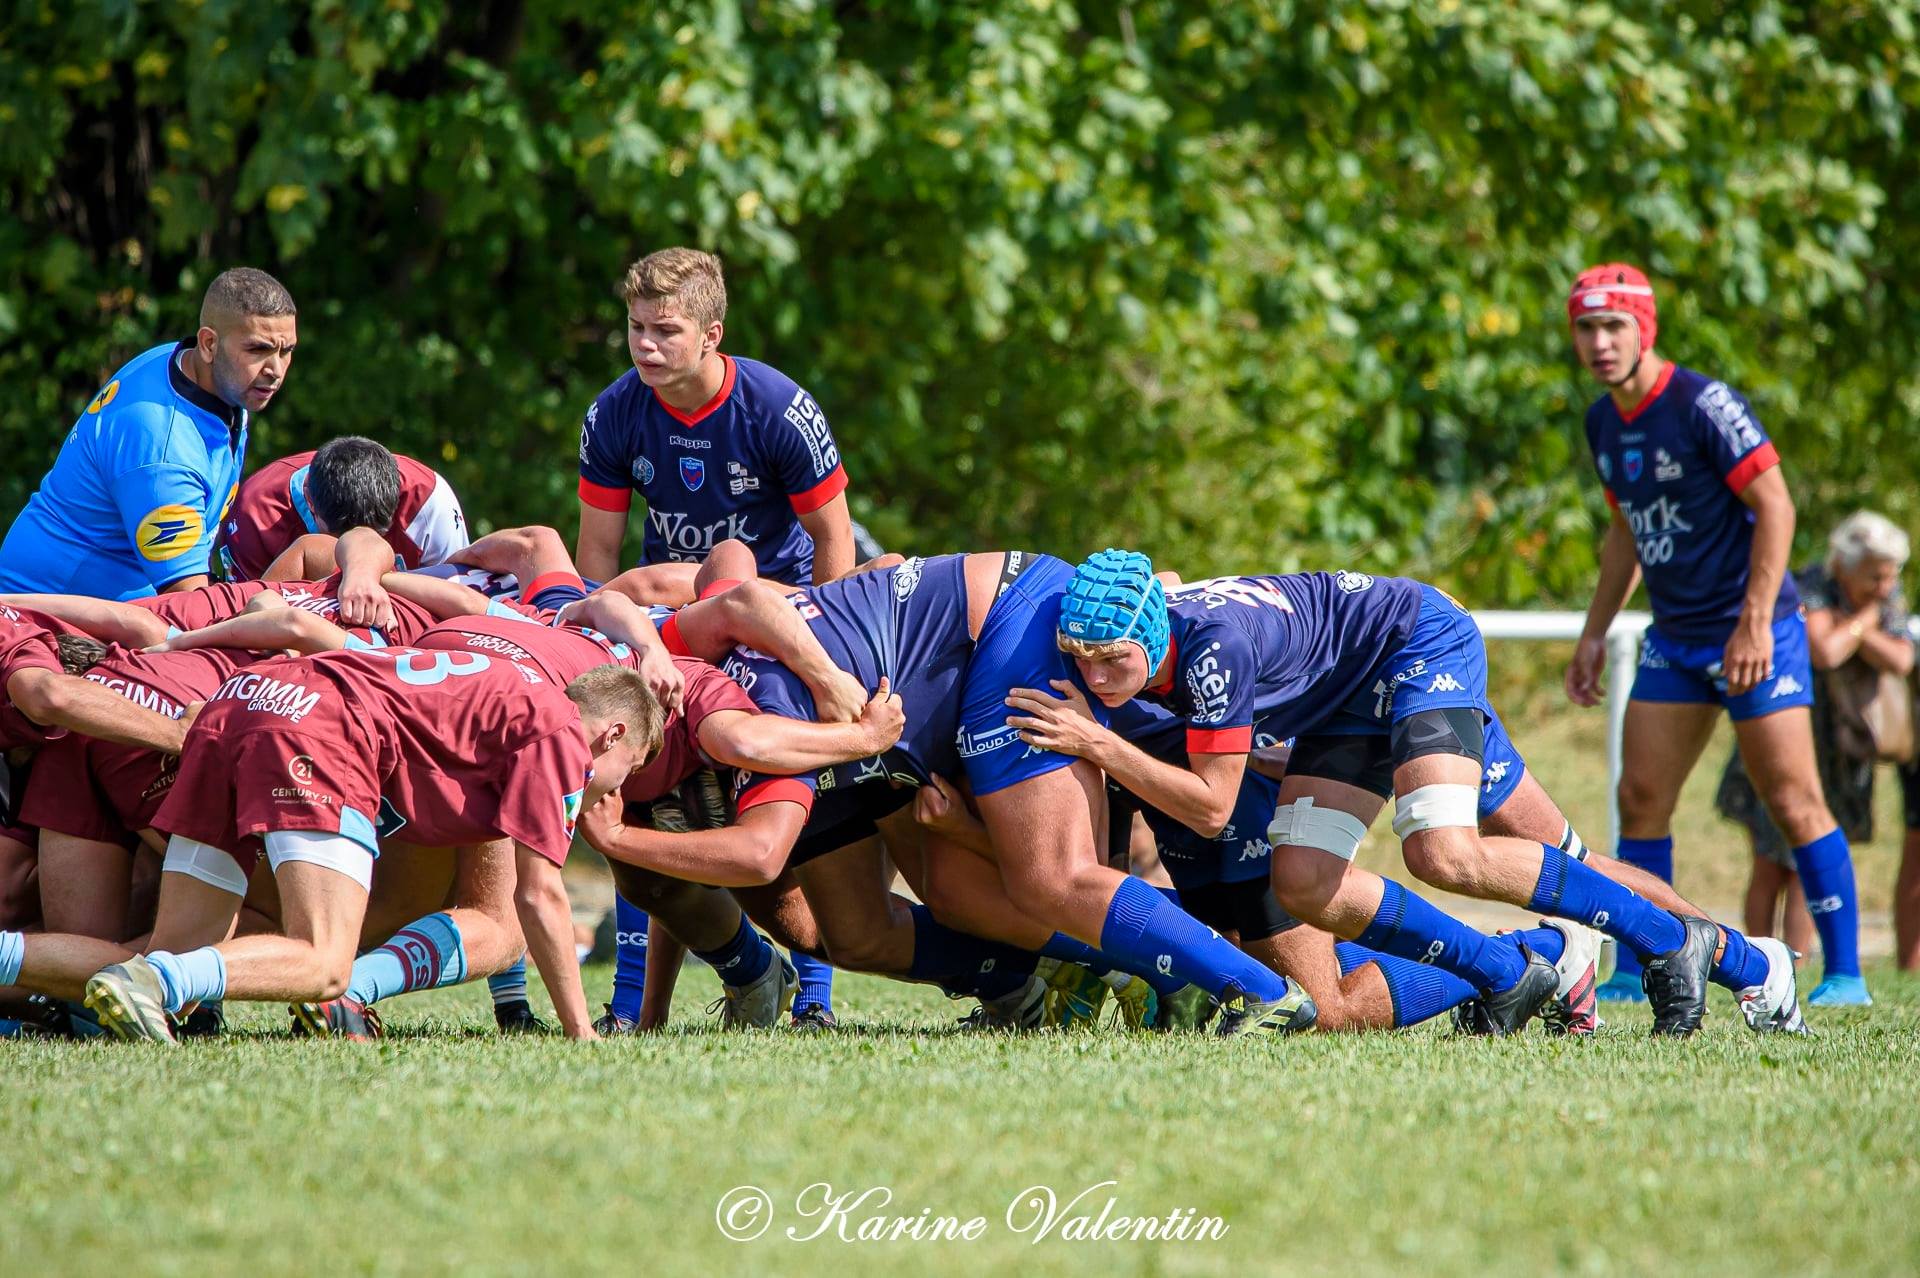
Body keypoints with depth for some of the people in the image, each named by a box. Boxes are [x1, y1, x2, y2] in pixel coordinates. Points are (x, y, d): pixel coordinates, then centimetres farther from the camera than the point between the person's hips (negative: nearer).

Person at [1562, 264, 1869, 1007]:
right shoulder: (1603, 424, 8)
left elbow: (1775, 507, -16)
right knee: (1641, 799, 2)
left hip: (1752, 632, -7)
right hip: (1674, 638, 7)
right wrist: (1596, 633, 18)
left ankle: (1845, 973, -2)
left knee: (1793, 800, -8)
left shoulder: (1705, 406, -15)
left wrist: (1754, 624, -21)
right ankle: (1634, 973, 7)